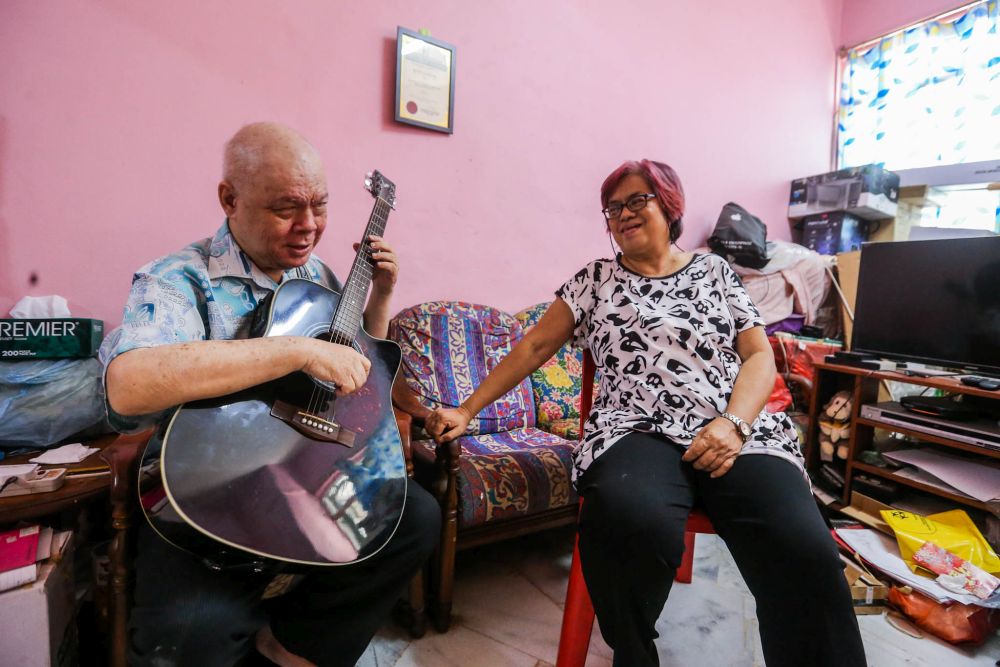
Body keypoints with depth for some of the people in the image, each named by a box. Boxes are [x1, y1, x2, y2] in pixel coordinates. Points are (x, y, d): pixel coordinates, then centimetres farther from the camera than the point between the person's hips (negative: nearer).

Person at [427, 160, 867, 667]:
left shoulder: (715, 271, 18)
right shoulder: (595, 280, 17)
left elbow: (759, 357, 11)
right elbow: (534, 347, 14)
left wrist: (733, 424, -9)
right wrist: (466, 410, 8)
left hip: (739, 434, 1)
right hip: (636, 433, 0)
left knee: (803, 553, -30)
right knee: (630, 524, -34)